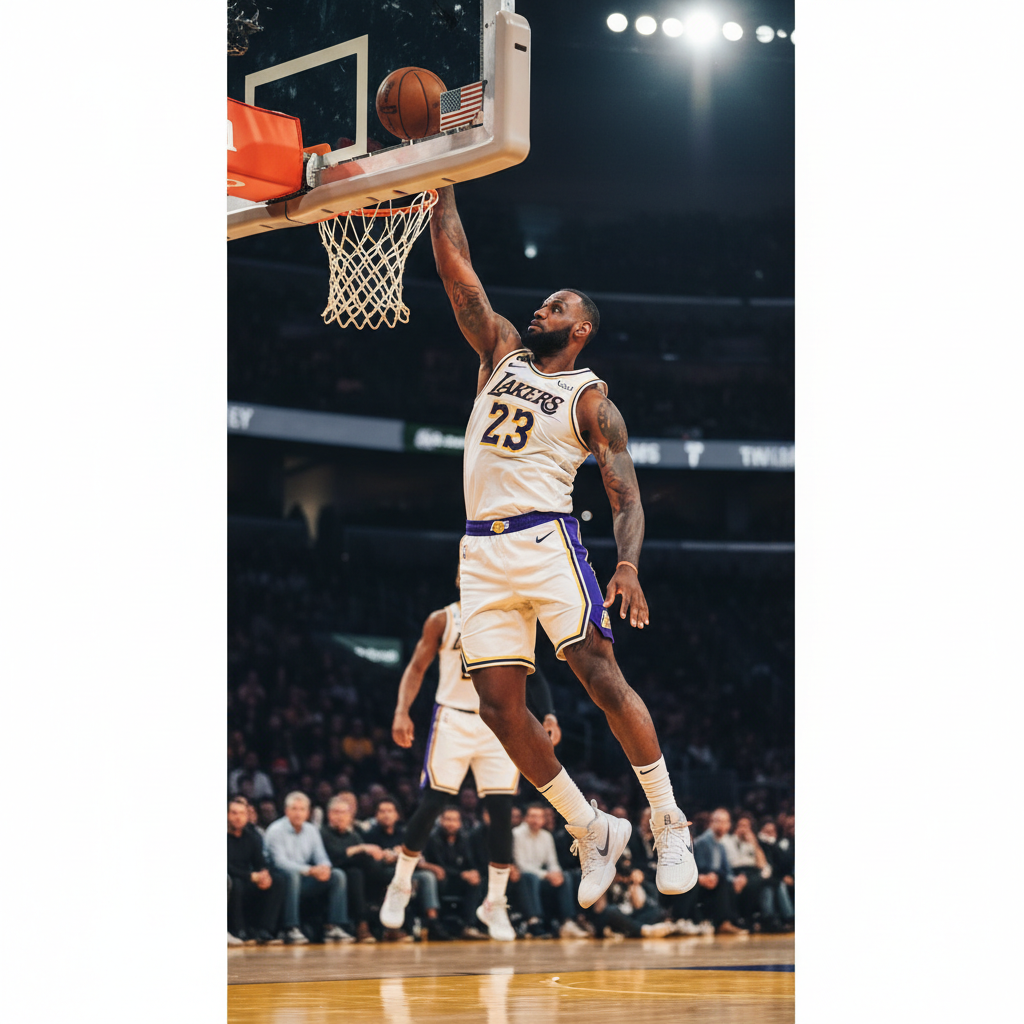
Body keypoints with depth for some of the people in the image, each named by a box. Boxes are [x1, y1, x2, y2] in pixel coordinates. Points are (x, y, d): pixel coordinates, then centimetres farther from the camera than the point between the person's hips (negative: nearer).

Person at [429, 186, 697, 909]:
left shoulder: (591, 399, 4)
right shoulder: (502, 353, 17)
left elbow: (627, 497, -3)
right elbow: (456, 268, 14)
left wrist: (629, 564, -20)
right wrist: (441, 184, 8)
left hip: (546, 541, -5)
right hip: (482, 551, 5)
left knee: (602, 676, -13)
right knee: (498, 701, -1)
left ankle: (671, 825, -3)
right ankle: (592, 832, 10)